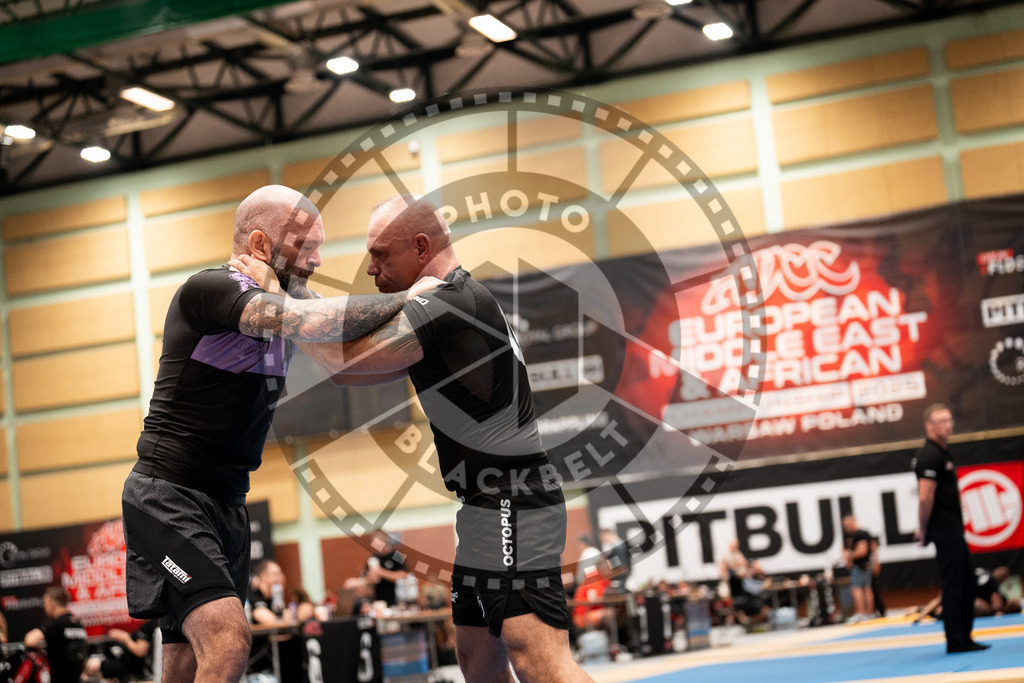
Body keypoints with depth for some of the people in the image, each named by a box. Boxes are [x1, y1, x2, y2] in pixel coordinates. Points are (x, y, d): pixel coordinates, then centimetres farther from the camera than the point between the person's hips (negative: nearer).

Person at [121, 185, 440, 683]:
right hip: (170, 495, -9)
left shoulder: (278, 301, 15)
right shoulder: (209, 289, -15)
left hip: (226, 502, 9)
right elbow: (310, 323, -28)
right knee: (227, 642, -25)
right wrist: (407, 298, -19)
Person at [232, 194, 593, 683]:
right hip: (494, 507, 11)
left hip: (511, 501, -11)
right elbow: (357, 367, 24)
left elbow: (347, 362, -14)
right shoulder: (458, 301, 19)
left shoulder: (448, 303, -14)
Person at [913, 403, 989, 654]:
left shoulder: (942, 453, 18)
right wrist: (924, 530, -15)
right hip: (944, 530, -10)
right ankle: (955, 641, -2)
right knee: (954, 583, -7)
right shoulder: (930, 456, -15)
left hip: (953, 529, 10)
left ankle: (964, 638, 20)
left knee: (967, 580, 13)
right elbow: (925, 497, -21)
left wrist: (924, 529, 18)